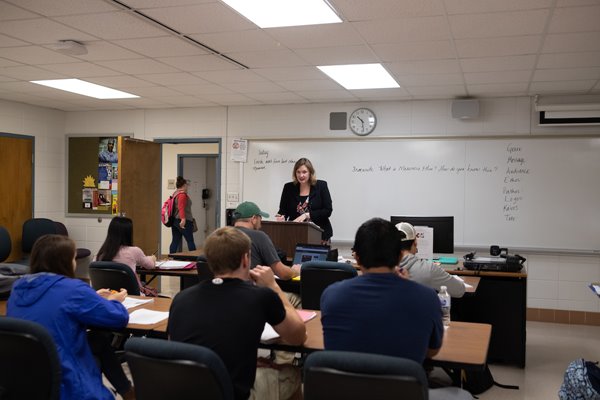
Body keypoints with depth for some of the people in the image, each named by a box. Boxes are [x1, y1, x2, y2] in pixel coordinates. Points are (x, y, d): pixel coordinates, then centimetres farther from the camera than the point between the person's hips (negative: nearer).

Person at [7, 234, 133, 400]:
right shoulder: (72, 289, -17)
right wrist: (113, 301, 13)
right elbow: (119, 318, -8)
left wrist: (94, 298, 21)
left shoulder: (18, 287, 3)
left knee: (97, 341, 18)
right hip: (63, 386, -7)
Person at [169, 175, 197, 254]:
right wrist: (183, 219, -31)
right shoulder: (183, 194, -12)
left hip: (174, 220, 9)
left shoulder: (175, 194, 16)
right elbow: (181, 207, -23)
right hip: (184, 221, -9)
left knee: (175, 241, 8)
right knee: (190, 241, -3)